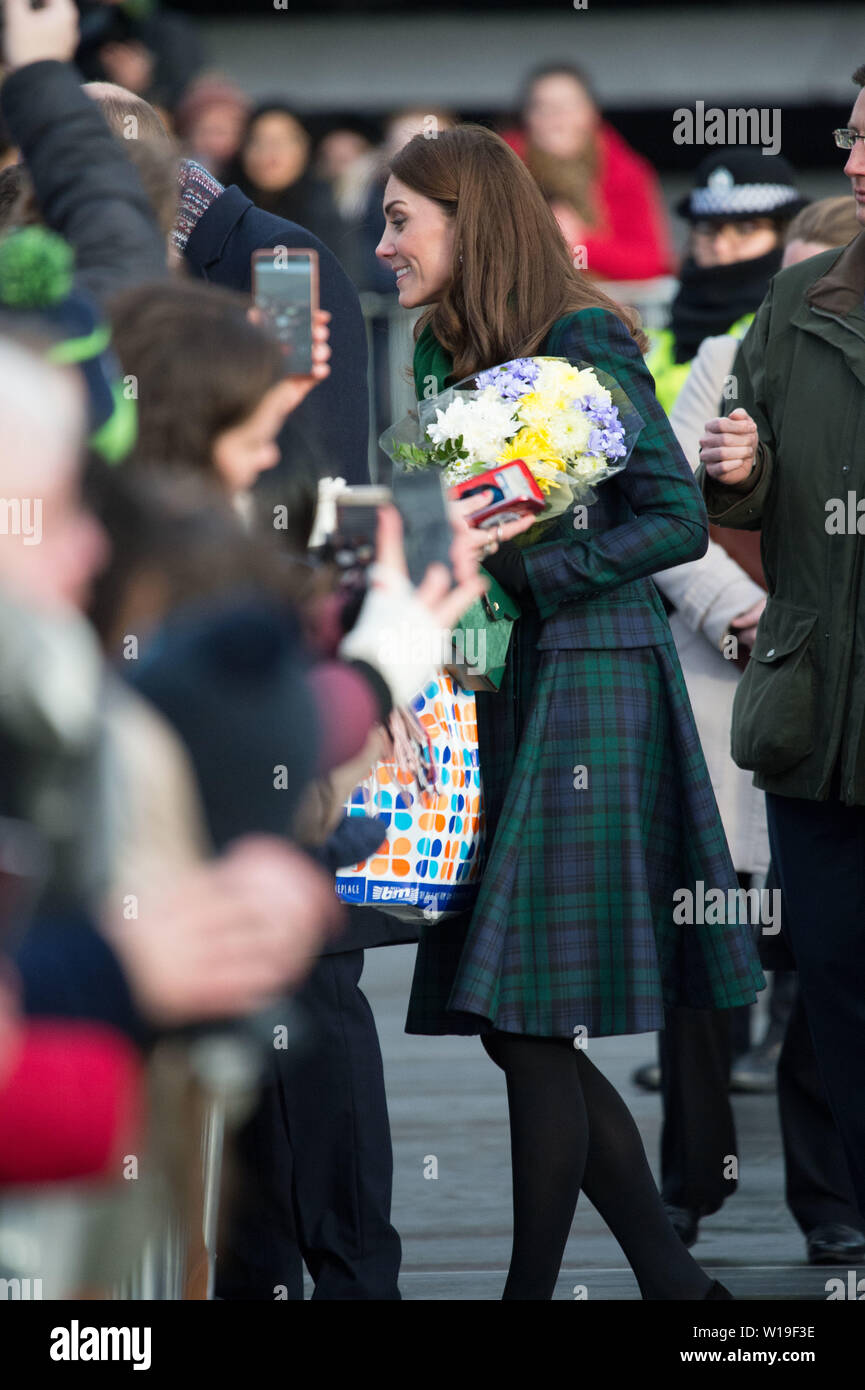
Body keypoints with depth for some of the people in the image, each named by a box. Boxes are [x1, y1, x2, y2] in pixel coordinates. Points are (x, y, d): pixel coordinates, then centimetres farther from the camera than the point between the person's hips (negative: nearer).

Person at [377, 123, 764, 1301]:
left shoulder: (581, 349, -10)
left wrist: (522, 573, -18)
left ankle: (533, 1288, 1)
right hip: (493, 696, 8)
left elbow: (677, 520, -14)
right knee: (515, 1026, 6)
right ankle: (673, 1279, 14)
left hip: (582, 693, -8)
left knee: (531, 1022, -7)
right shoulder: (443, 356, 14)